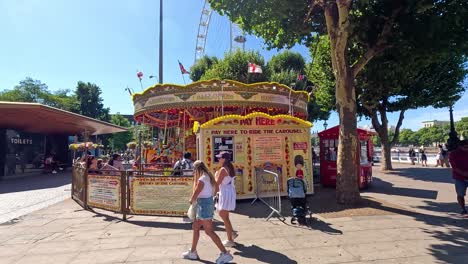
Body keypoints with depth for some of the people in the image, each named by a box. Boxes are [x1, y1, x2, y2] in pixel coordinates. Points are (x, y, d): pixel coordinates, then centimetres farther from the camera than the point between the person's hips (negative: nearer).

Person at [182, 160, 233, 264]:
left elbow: (194, 195, -15)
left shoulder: (202, 179, -19)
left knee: (209, 231, -3)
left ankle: (225, 253, 1)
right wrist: (195, 179, 16)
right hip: (207, 203, 10)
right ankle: (192, 252, 31)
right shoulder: (207, 177, 9)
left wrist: (191, 200, 5)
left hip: (204, 204, -10)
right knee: (195, 227, 19)